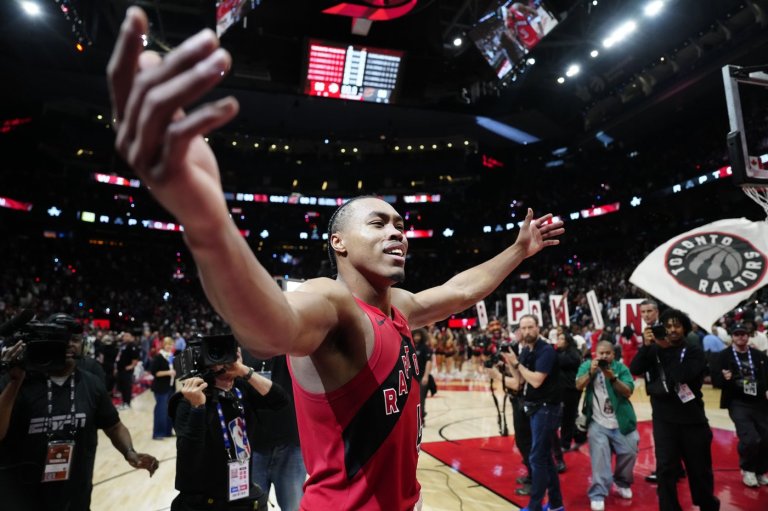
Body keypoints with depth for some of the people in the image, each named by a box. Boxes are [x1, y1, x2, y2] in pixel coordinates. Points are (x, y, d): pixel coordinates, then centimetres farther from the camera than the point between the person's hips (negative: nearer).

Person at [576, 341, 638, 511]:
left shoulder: (621, 368, -3)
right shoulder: (587, 365, -1)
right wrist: (591, 372, -30)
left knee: (629, 453, 8)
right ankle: (598, 494, 5)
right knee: (599, 457, -5)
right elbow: (579, 386, -15)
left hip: (621, 422, 1)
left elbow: (628, 392, -13)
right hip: (598, 423, -1)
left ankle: (622, 483, 35)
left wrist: (613, 378, -29)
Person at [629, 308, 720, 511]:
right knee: (665, 468, -2)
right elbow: (635, 369, -13)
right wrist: (646, 345, -22)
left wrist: (666, 348, -17)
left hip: (692, 418, 0)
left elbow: (682, 375, -21)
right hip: (664, 419, 0)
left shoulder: (694, 352, -1)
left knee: (700, 468, 15)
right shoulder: (655, 350, 2)